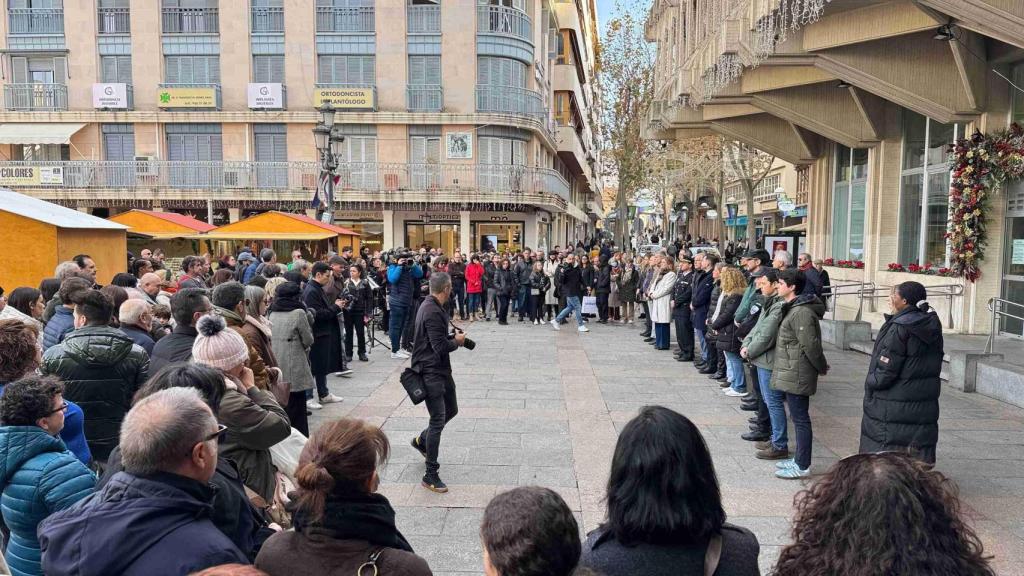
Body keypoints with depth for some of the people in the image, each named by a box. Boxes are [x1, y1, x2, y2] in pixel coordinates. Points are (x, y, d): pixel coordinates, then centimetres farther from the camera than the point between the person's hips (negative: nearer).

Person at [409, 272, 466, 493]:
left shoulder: (431, 306, 10)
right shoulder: (432, 312, -23)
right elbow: (441, 347, -25)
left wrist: (453, 337, 5)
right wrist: (457, 341, -8)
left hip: (440, 369, 10)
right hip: (431, 371, -10)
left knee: (451, 409, 21)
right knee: (438, 421, -7)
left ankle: (422, 440, 40)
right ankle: (430, 475, 1)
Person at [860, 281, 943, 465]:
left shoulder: (899, 328, -18)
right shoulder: (932, 327, 6)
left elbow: (885, 371, -20)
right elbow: (936, 362, 13)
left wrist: (870, 382, -3)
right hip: (925, 408, 8)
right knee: (920, 463, 14)